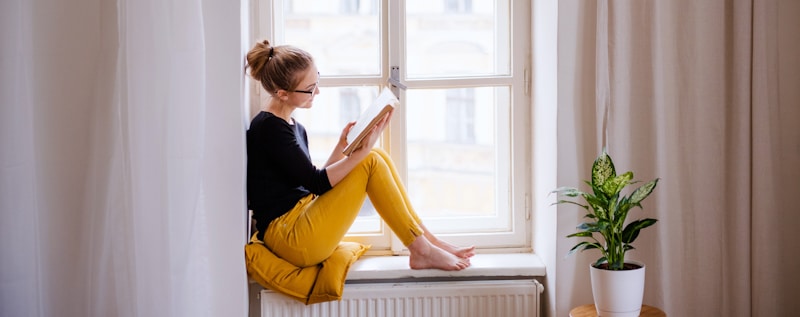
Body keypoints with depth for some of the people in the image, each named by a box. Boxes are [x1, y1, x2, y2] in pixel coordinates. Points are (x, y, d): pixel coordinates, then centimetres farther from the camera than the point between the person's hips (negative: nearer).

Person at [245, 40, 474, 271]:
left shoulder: (294, 128, 15)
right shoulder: (268, 128, -14)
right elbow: (316, 183, -17)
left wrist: (342, 146, 3)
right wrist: (362, 151, -21)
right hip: (289, 236, -9)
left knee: (377, 157, 2)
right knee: (370, 162, -13)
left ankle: (426, 239, 3)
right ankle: (422, 251, -7)